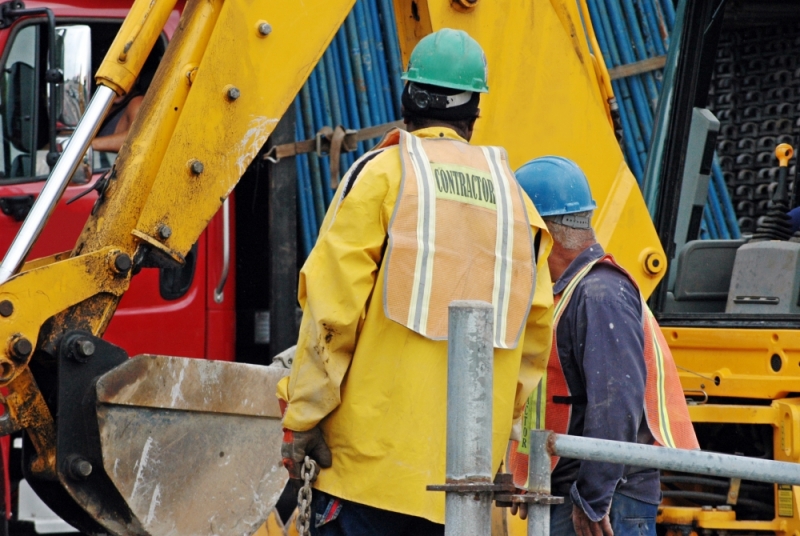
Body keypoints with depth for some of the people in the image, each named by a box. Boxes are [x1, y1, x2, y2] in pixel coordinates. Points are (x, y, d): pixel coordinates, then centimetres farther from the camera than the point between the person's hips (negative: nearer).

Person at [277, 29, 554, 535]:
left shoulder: (381, 174, -2)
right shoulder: (513, 197, 12)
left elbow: (333, 307, -8)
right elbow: (534, 333, 12)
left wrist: (302, 418, -5)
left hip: (374, 450, -4)